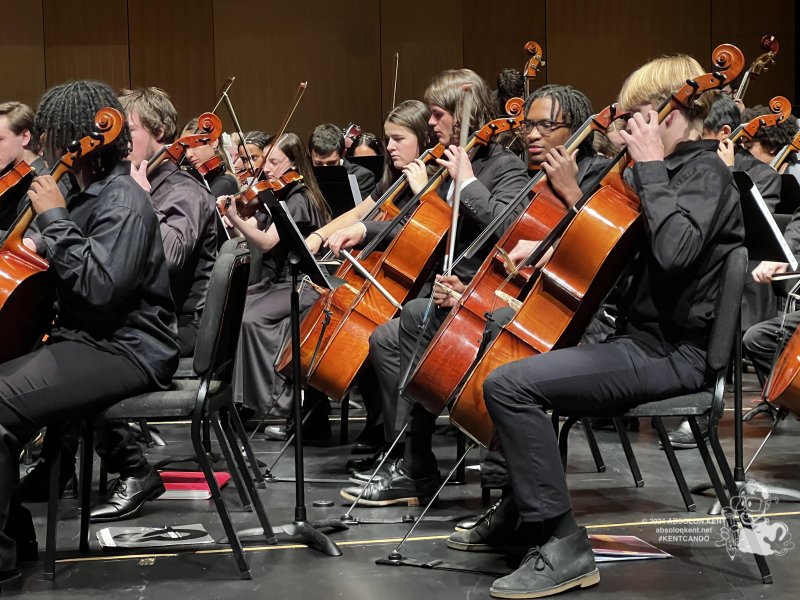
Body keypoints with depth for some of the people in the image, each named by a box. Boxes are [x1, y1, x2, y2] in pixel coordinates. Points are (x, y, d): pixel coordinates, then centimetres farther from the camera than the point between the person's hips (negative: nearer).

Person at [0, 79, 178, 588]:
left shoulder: (125, 203, -15)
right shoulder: (87, 193, 13)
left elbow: (98, 286, -28)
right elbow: (66, 267, 26)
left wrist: (54, 219, -21)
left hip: (128, 351, -10)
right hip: (86, 338, 10)